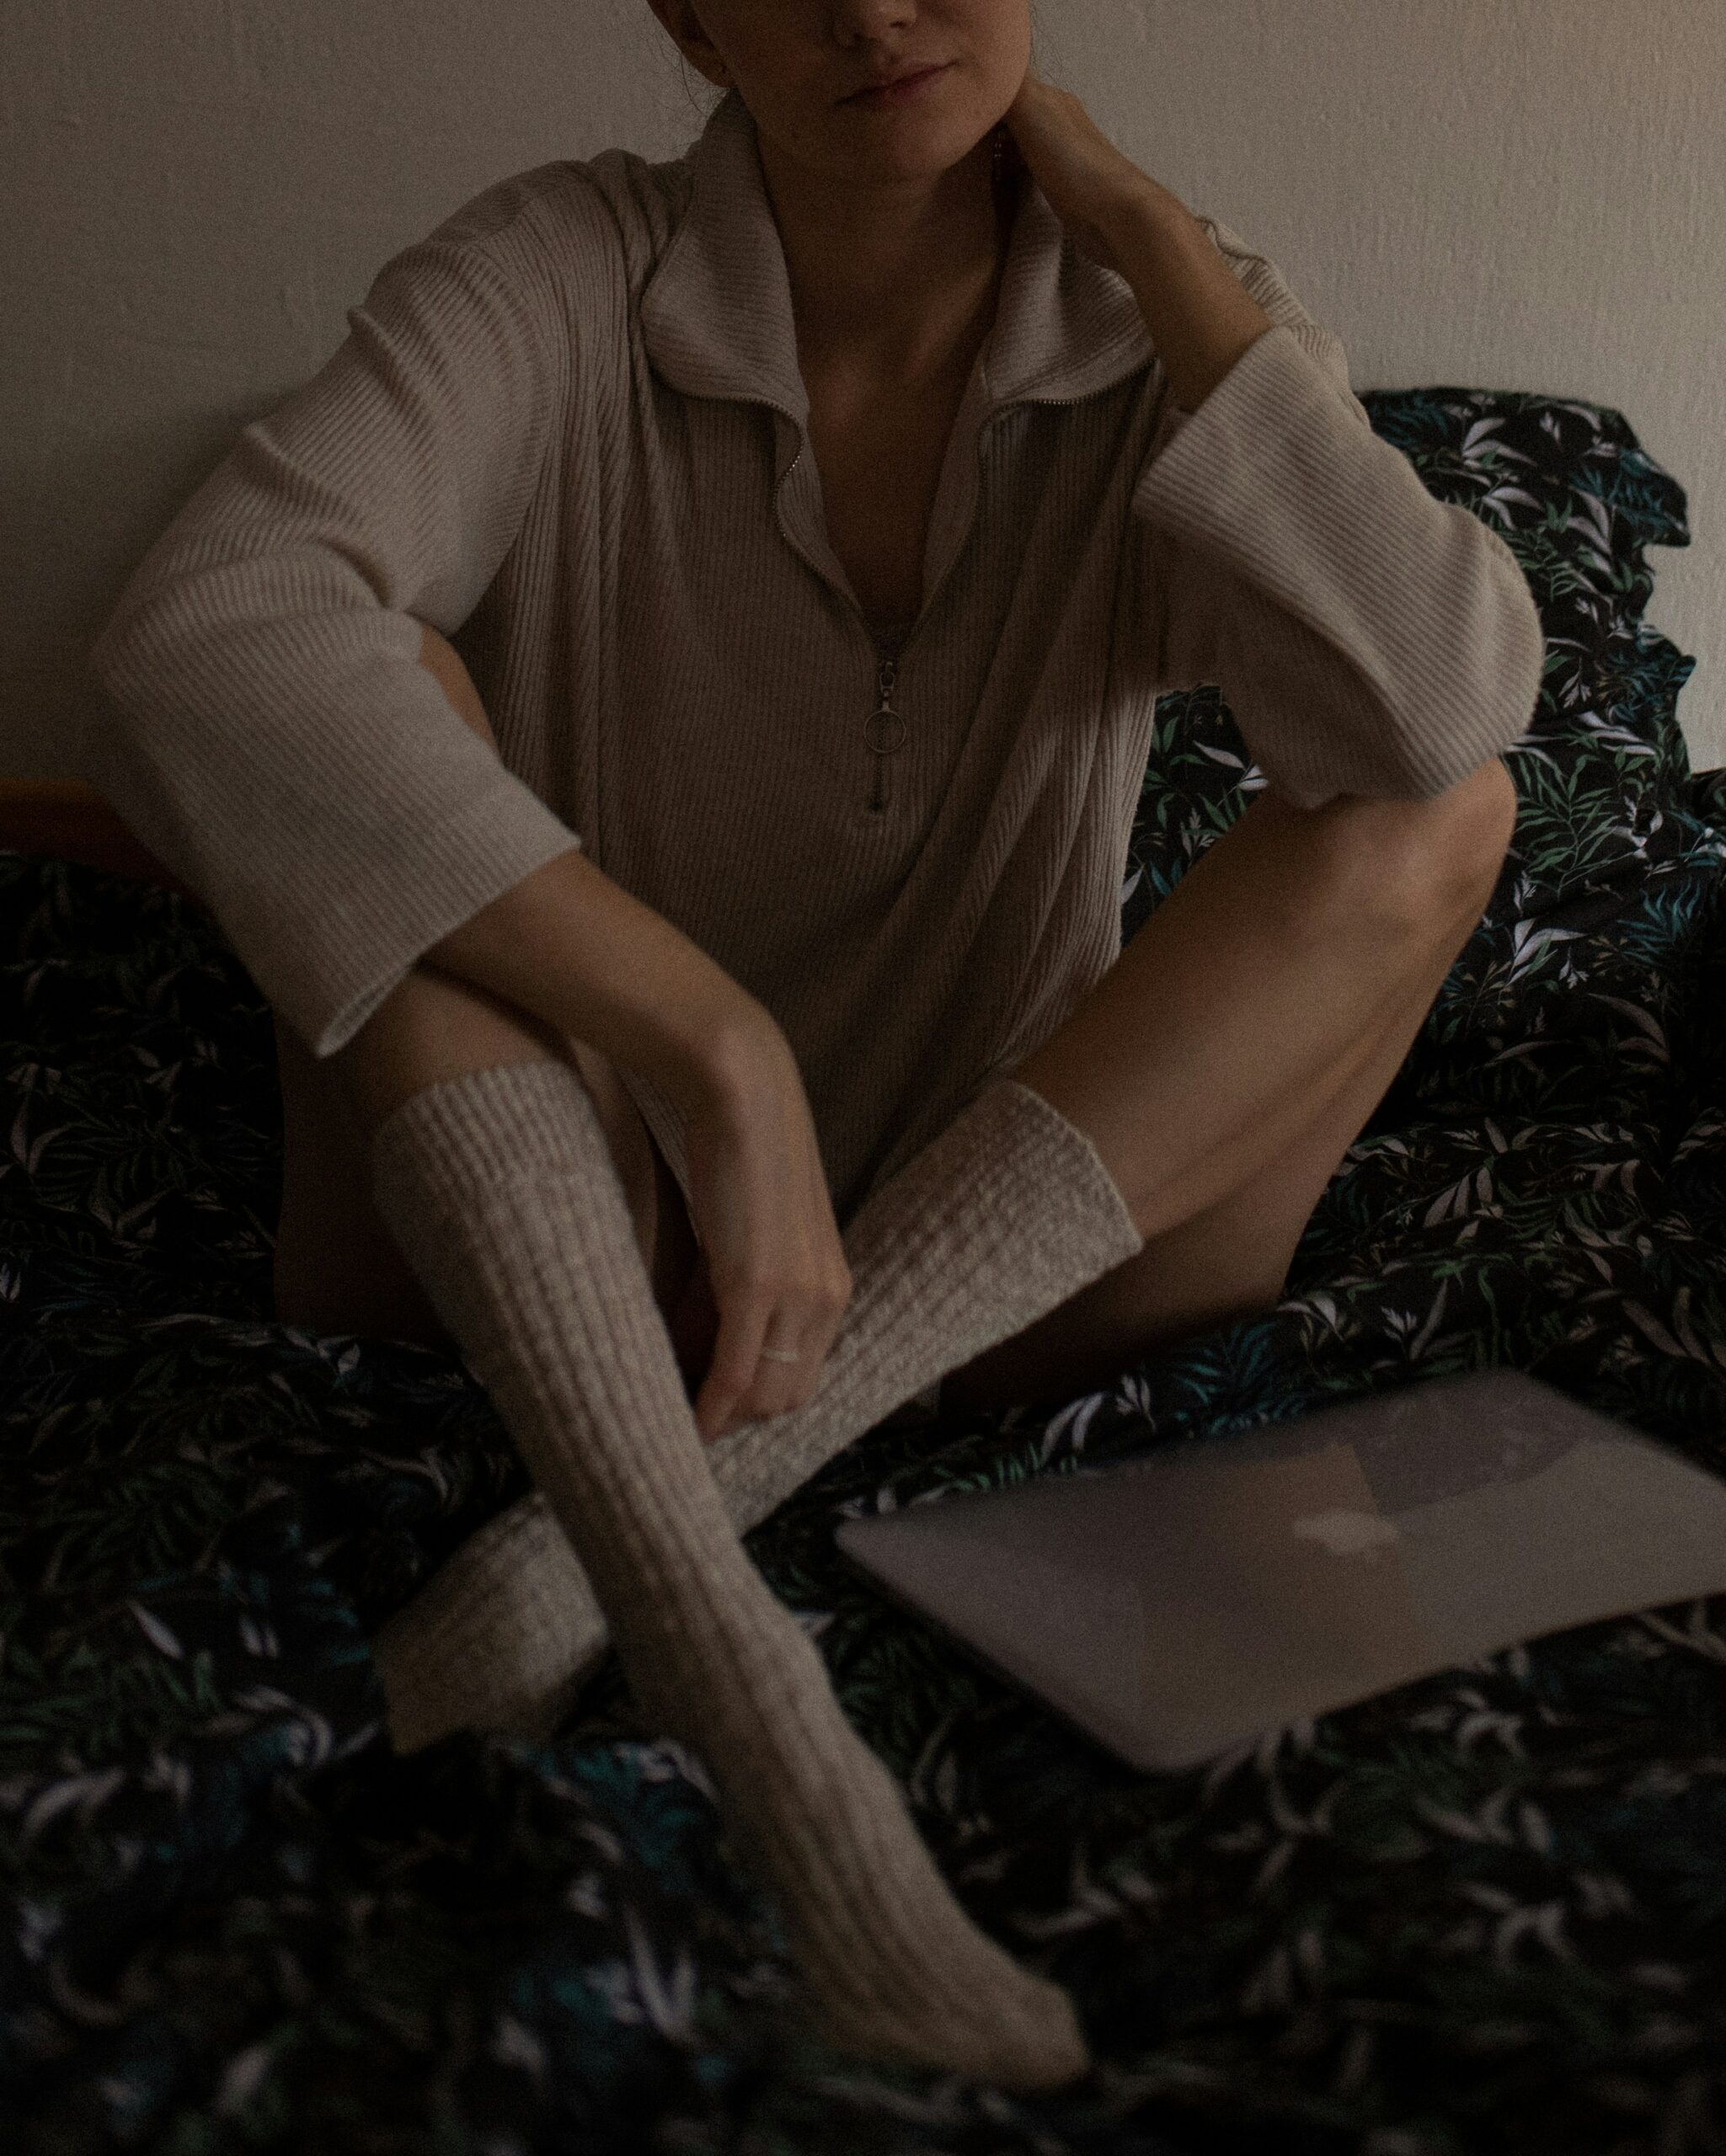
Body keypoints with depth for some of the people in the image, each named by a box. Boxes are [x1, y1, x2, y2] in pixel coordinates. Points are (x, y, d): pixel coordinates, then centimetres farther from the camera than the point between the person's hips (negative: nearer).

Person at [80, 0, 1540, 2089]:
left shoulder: (1163, 325, -5)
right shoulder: (562, 279, -12)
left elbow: (1442, 703, -25)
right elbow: (191, 651, -32)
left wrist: (1140, 226, -17)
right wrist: (718, 1047, -36)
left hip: (1005, 1250, 2)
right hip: (561, 1243, -1)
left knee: (1435, 814, -17)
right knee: (392, 698, -23)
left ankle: (654, 1503, -28)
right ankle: (730, 1677, -41)